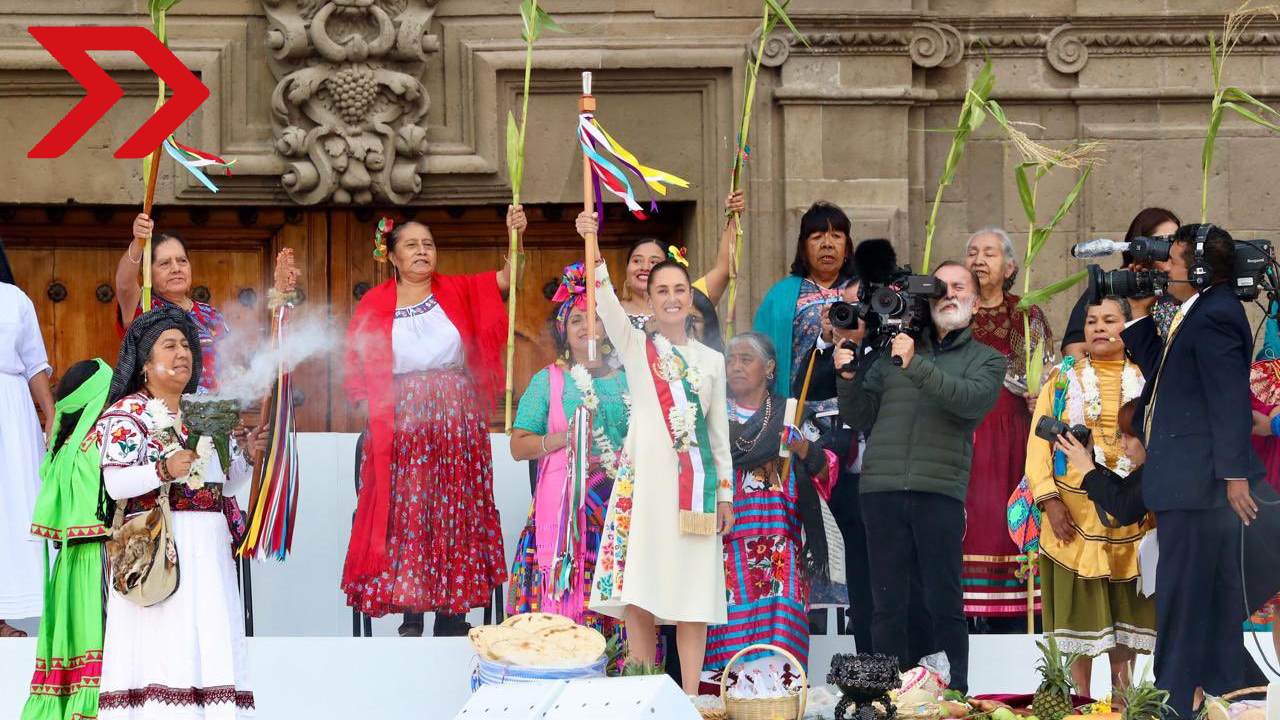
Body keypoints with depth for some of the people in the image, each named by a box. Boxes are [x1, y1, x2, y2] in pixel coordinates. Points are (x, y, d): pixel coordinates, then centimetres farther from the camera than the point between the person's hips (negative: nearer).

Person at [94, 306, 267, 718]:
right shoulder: (128, 414, 0)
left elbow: (226, 486, 23)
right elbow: (116, 484, -12)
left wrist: (247, 454, 6)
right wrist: (164, 470, -26)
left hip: (209, 551, 6)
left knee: (210, 649, -1)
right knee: (161, 649, -13)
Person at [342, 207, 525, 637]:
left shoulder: (458, 291, 6)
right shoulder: (375, 305, 3)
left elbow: (504, 281, -7)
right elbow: (356, 366, 3)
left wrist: (516, 238, -24)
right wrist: (369, 409, -10)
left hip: (457, 423, 1)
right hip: (402, 429, -1)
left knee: (456, 515, 2)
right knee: (405, 517, -2)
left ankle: (452, 617, 7)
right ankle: (411, 616, 3)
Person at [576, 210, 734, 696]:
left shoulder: (711, 360, 15)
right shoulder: (635, 347, 7)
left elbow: (719, 431, 16)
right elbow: (606, 304, -10)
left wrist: (725, 491, 10)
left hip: (696, 482, 2)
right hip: (644, 476, -2)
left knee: (693, 592, -1)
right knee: (638, 590, -6)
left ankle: (690, 697, 1)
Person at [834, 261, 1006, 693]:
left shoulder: (987, 361, 12)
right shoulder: (893, 352, 19)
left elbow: (971, 401, -10)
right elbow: (861, 418, 17)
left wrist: (917, 366, -19)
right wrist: (848, 377, 0)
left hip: (940, 493, -2)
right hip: (881, 490, 2)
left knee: (945, 603, -3)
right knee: (887, 604, 2)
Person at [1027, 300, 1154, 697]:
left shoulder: (1147, 381, 9)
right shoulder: (1063, 380, 7)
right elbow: (1039, 442, 0)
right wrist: (1049, 499, -11)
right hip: (1075, 511, -1)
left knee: (1126, 604, 4)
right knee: (1079, 603, -2)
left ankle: (1122, 694, 11)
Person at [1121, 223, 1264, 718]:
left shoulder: (1213, 316, -17)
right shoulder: (1205, 312, 16)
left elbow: (1231, 399, -22)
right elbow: (1161, 373, 20)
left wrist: (1234, 473, -24)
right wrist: (1140, 316, 16)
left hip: (1195, 480, -11)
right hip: (1204, 480, 11)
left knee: (1180, 591, -7)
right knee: (1216, 589, 16)